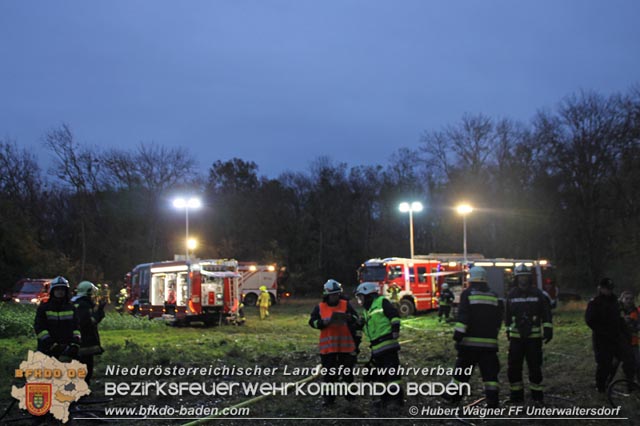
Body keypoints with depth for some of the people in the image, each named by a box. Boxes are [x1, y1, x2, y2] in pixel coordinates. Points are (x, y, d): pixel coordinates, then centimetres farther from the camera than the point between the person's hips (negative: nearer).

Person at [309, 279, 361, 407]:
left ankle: (350, 393, 30)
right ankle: (328, 397, 13)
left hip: (346, 345, 0)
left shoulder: (346, 305, 1)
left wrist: (349, 318, -25)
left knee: (347, 371, 12)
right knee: (329, 373, 5)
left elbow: (356, 318, -3)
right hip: (328, 346, 0)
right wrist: (324, 322, -18)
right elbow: (313, 322, -1)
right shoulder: (320, 307, 2)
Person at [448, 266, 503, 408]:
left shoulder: (467, 294, -4)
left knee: (462, 369, 10)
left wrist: (458, 334, -14)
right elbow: (499, 319, 15)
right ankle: (492, 399, -6)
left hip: (470, 341, -3)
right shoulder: (494, 296, 10)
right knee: (490, 371, 3)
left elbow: (462, 316, -14)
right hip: (489, 342, 3)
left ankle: (455, 395, 22)